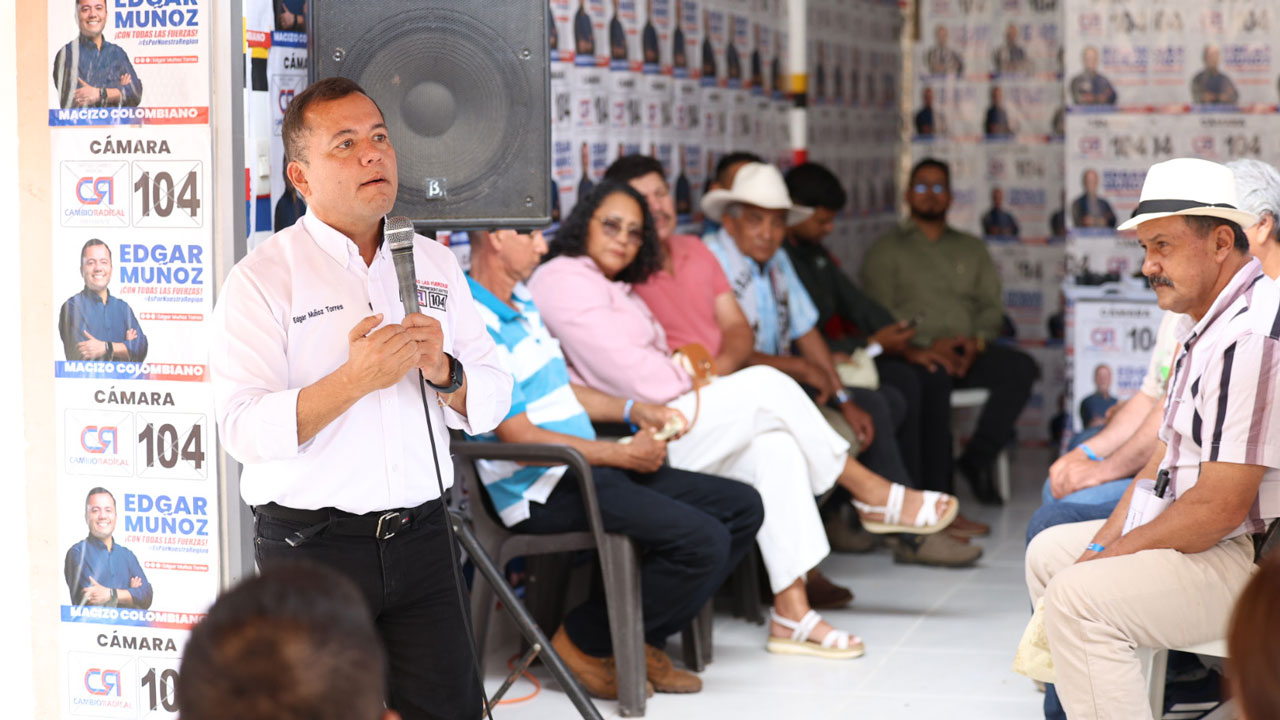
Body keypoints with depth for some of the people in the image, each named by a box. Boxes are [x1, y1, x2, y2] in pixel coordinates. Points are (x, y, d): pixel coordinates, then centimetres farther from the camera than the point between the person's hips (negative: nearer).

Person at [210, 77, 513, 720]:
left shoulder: (435, 264, 11)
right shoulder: (262, 279, -6)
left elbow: (492, 402, 10)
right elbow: (244, 430, -16)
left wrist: (443, 372, -11)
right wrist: (354, 381, -26)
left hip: (419, 538, 4)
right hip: (310, 544, -4)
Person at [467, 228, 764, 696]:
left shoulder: (521, 302, 17)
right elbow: (517, 436, -21)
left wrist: (634, 411, 13)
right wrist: (623, 454, -14)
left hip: (587, 468, 11)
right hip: (542, 493, -10)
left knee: (742, 508, 4)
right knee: (702, 540, -24)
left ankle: (640, 640, 9)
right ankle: (584, 643, -4)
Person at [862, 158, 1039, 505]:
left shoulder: (971, 248, 27)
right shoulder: (887, 250, 14)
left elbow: (991, 307, 17)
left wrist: (976, 340, -7)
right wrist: (929, 344, -14)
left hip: (968, 351, 4)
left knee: (1021, 368, -27)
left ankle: (978, 457, -21)